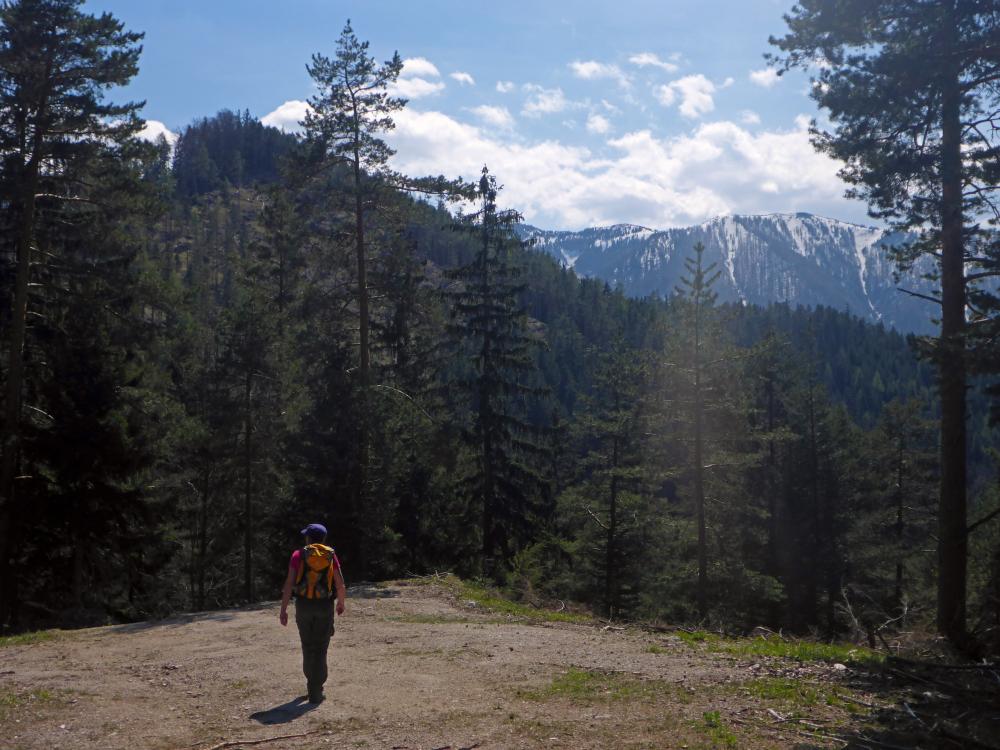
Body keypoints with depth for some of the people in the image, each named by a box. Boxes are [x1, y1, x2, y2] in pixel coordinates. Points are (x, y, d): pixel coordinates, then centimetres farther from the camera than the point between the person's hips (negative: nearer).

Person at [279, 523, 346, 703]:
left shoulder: (298, 555, 0)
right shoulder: (331, 556, 2)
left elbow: (289, 583, -7)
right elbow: (340, 585, -1)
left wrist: (283, 610, -5)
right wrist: (341, 603, 18)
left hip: (303, 605, 1)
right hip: (324, 606, 0)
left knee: (308, 646, 19)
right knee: (320, 649, 4)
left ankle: (312, 683, 31)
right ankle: (315, 692, -1)